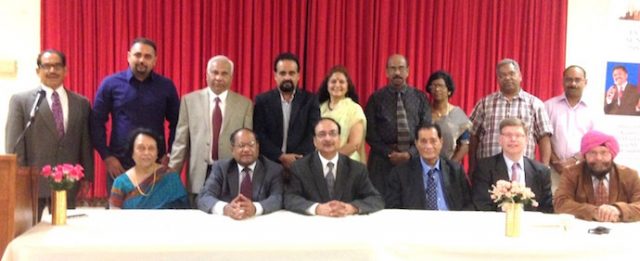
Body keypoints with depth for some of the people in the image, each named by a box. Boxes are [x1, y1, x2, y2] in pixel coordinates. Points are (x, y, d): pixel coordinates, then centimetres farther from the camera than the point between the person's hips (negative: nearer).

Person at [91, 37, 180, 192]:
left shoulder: (166, 86, 4)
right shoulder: (111, 84, 1)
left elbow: (176, 123, 7)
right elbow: (97, 122, 1)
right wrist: (106, 156, -5)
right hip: (119, 165, 0)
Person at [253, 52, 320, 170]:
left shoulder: (310, 100, 4)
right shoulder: (262, 100, 4)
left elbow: (313, 134, -3)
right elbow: (259, 135, -3)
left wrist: (296, 160, -14)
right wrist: (281, 157, -12)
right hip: (269, 163, 0)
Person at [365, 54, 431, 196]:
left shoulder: (420, 97, 8)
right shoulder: (376, 98, 4)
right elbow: (370, 132, -1)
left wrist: (410, 153, -11)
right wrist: (389, 153, -11)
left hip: (413, 158, 1)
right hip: (383, 160, -1)